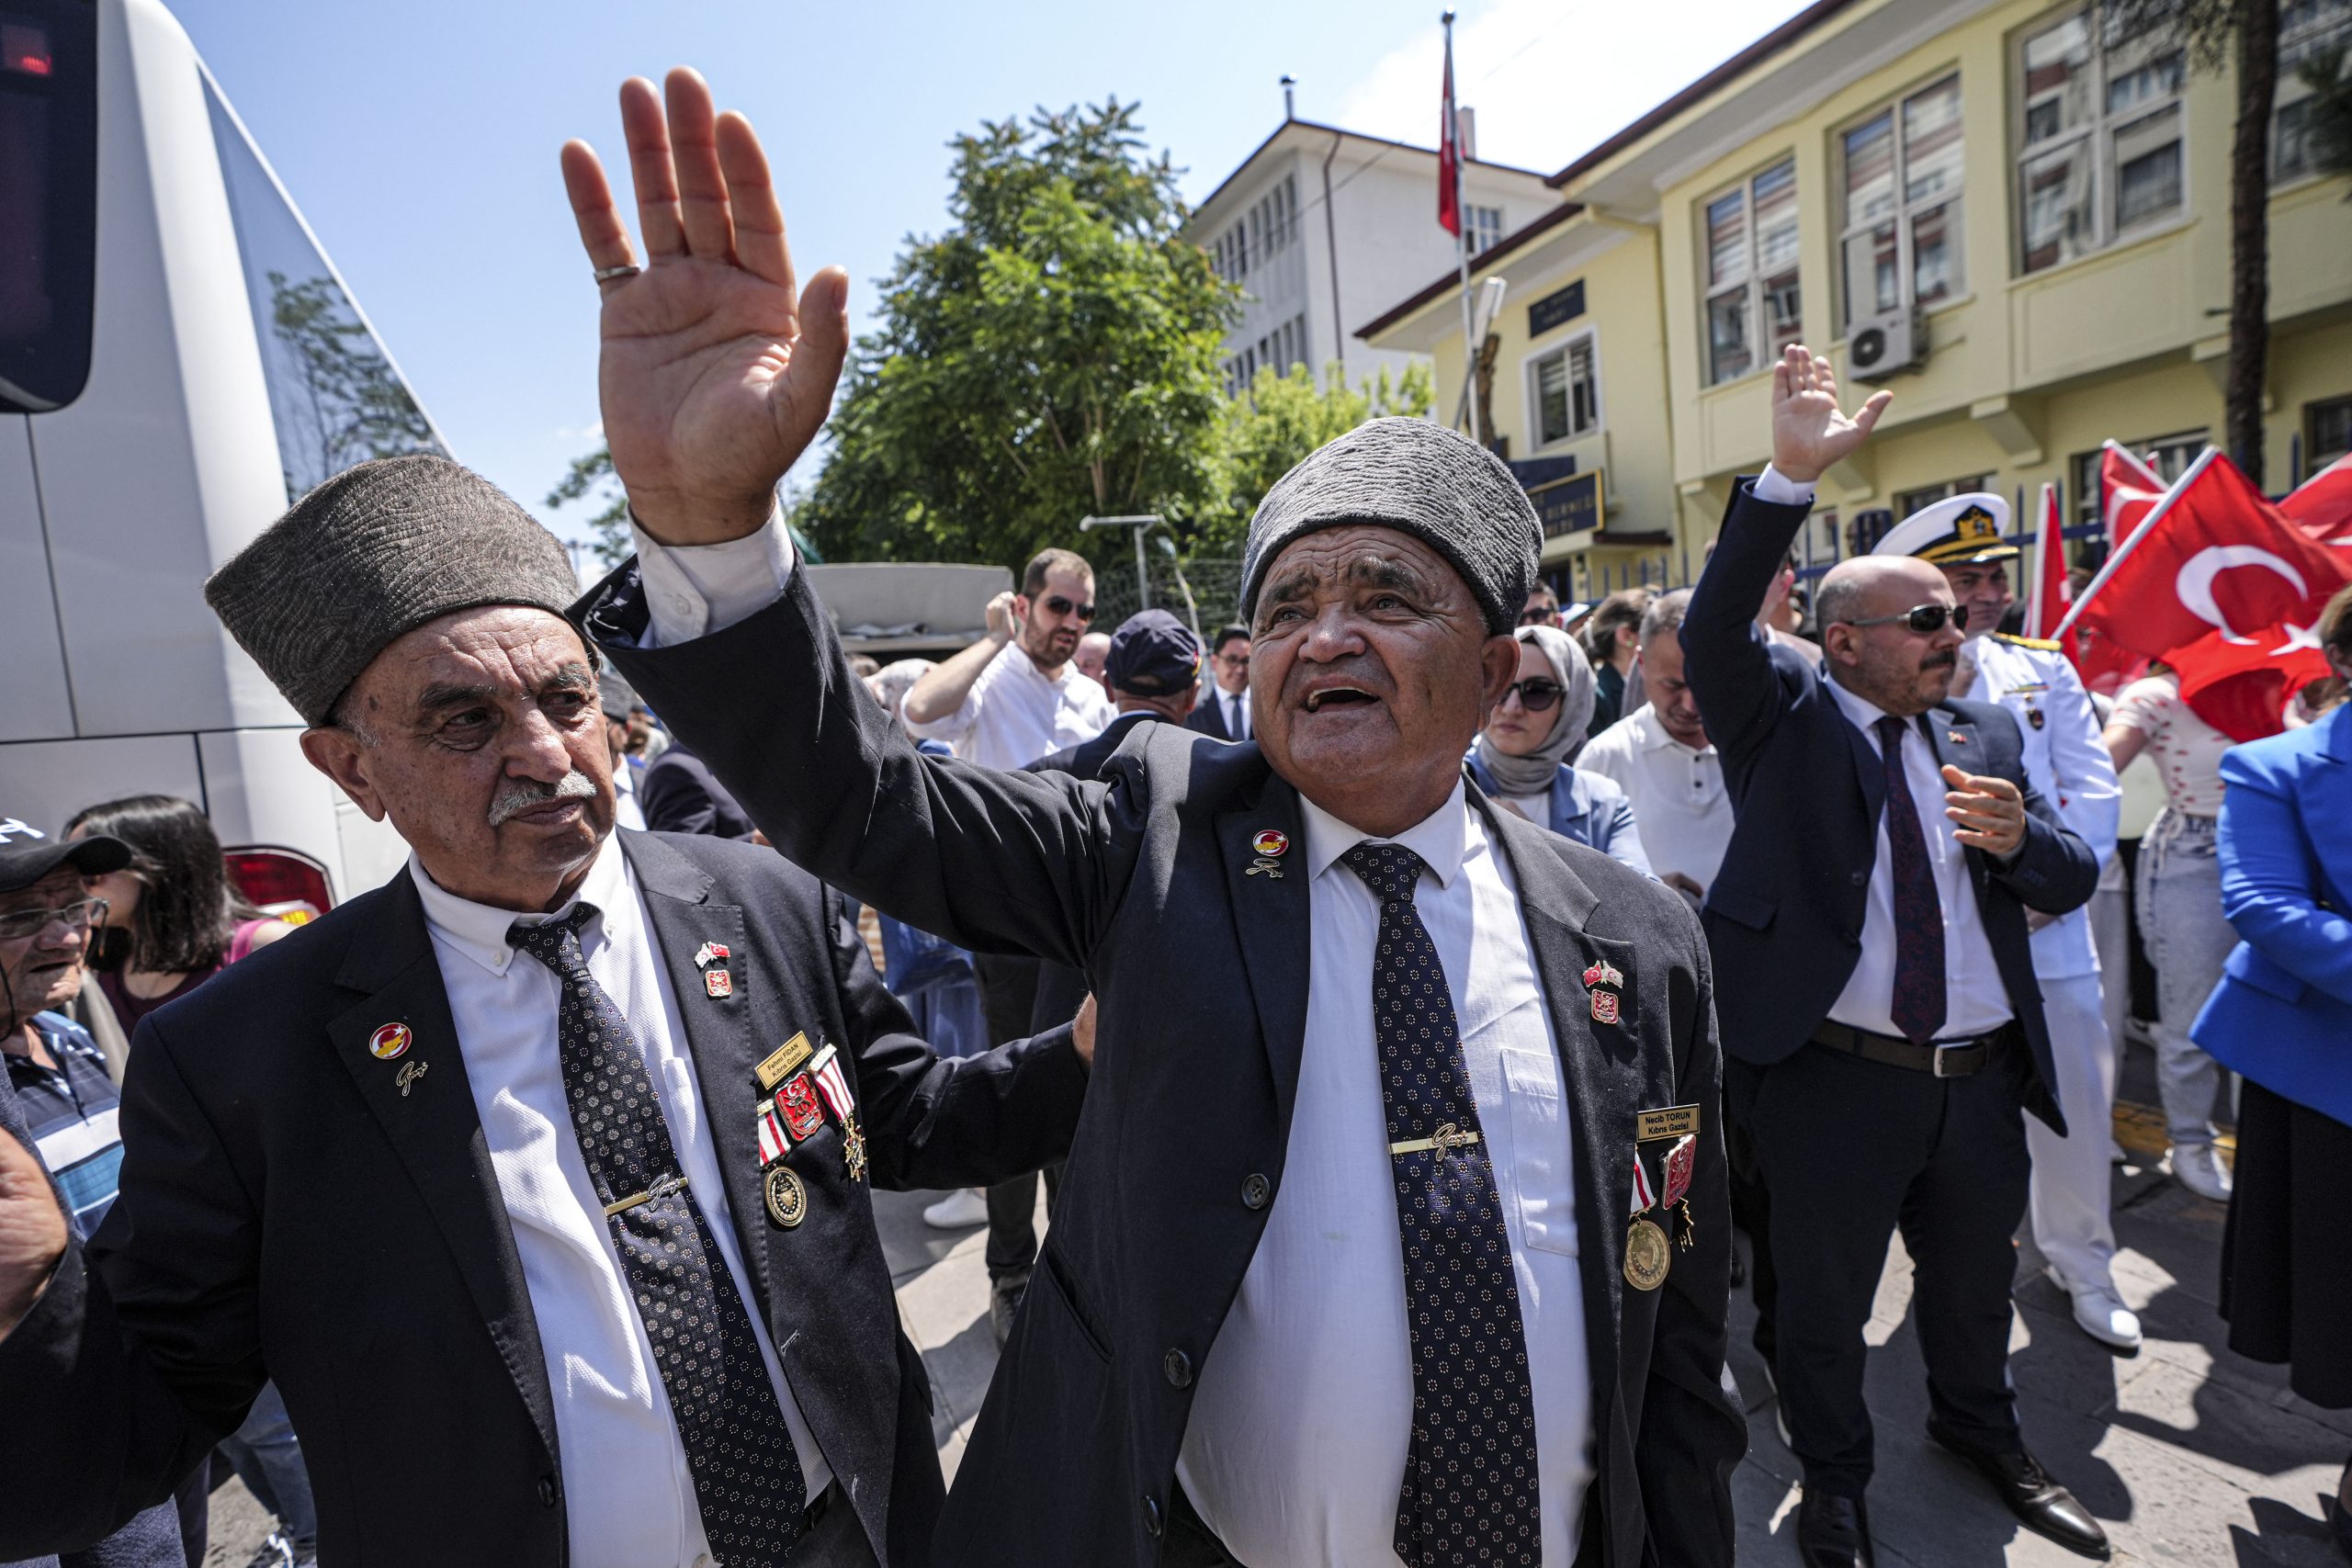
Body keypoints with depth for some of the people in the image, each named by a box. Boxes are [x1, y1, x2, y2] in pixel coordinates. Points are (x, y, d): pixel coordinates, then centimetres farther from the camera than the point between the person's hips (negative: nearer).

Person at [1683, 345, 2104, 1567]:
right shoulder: (1784, 719, -6)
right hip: (1836, 1076, -5)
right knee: (1824, 1297, 14)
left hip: (1982, 1078, 5)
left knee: (1974, 1279, 27)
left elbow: (2072, 882, 10)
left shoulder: (1986, 735, 7)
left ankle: (1980, 1429, 55)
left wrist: (2019, 840, -13)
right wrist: (1791, 477, -33)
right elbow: (1713, 630, -24)